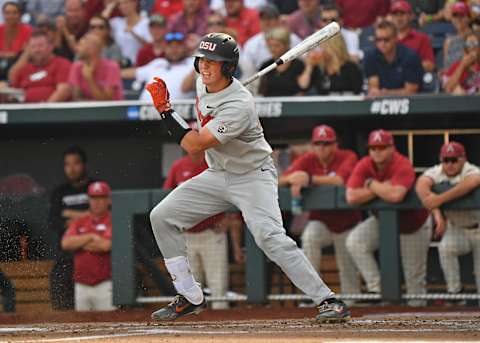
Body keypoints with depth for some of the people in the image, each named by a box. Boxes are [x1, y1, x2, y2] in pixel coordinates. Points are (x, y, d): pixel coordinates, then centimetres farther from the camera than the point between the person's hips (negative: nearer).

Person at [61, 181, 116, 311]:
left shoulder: (112, 222, 0)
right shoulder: (78, 223, 15)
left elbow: (105, 245, -15)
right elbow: (66, 243, 0)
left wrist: (79, 243, -1)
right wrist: (90, 237, -6)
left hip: (104, 285, -5)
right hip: (81, 285, 5)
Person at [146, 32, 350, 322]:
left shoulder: (239, 105, -30)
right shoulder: (203, 82, -5)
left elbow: (195, 146, -29)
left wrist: (164, 109, -26)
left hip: (253, 176, -8)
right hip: (217, 175, 9)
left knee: (270, 237, -28)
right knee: (162, 217, 0)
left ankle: (328, 300, -23)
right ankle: (191, 298, 8)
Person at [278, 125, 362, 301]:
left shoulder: (348, 157, -12)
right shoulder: (308, 160, -4)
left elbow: (340, 180, -32)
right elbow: (281, 181, -16)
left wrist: (309, 179, -39)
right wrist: (293, 179, -40)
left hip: (346, 222, -1)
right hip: (320, 221, 1)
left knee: (349, 270, 4)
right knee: (309, 237, -31)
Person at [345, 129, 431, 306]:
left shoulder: (403, 166, -28)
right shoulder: (364, 166, -15)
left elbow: (396, 195, -46)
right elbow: (351, 197, -27)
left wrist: (372, 184, -30)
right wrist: (383, 188, -30)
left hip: (412, 223, -4)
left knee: (414, 275, 3)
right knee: (354, 243, -21)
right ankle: (376, 289, -15)